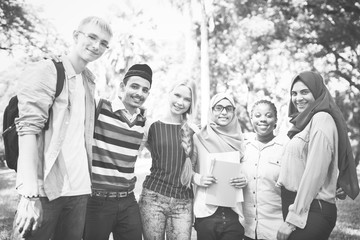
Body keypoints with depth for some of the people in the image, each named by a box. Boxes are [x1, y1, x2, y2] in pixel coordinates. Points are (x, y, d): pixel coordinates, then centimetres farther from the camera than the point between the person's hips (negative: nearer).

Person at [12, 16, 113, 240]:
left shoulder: (89, 81, 15)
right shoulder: (45, 71, -5)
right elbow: (28, 129, -15)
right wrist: (30, 195, -22)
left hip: (79, 189, 6)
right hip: (45, 189, -6)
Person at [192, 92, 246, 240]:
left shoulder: (240, 141, 6)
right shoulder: (199, 138, -2)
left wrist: (244, 181, -5)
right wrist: (198, 179, -15)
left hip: (234, 215, 2)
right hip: (206, 213, -2)